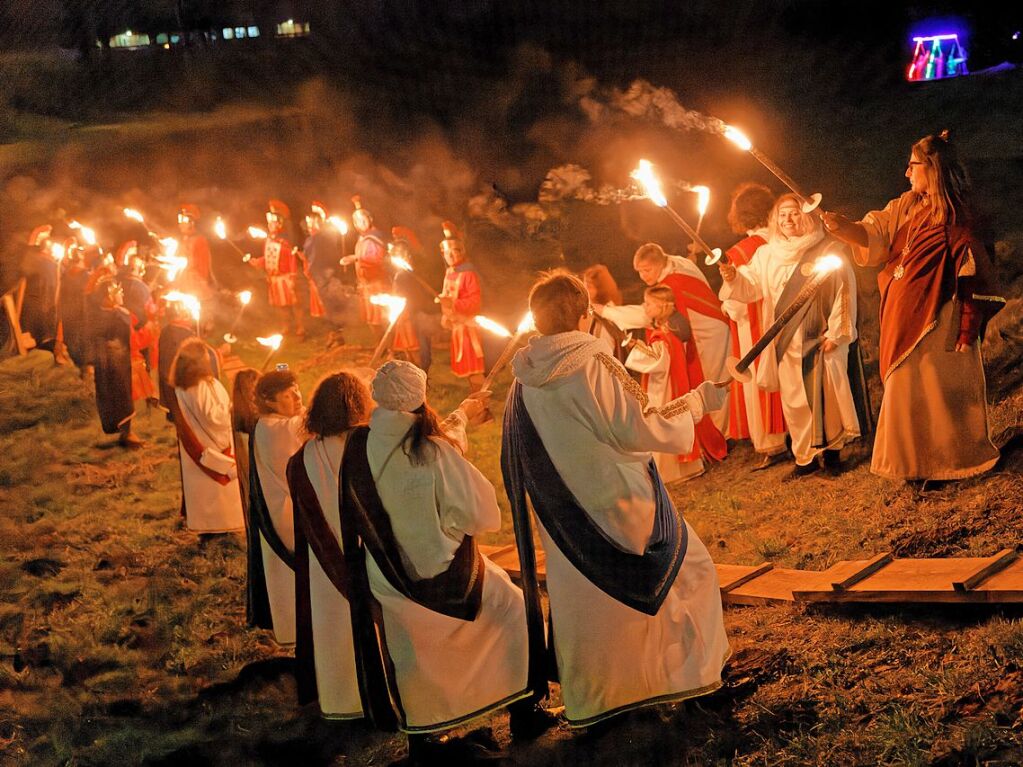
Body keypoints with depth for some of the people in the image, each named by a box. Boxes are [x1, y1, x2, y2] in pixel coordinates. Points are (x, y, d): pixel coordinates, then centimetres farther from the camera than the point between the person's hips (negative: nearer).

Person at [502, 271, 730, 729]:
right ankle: (690, 670, 24)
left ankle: (590, 700, 28)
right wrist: (697, 401, -6)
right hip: (623, 508, -5)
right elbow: (643, 429, -19)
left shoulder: (524, 382, -3)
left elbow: (517, 459, 8)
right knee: (689, 570, 16)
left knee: (581, 603, 18)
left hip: (563, 522, 5)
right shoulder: (594, 365, -22)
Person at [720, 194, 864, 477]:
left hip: (822, 339, -3)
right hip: (788, 342, 3)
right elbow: (751, 287, 3)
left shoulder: (830, 251, -2)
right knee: (795, 400, 4)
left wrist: (836, 332, -11)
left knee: (829, 394, 3)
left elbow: (844, 293, -5)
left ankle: (832, 448, 20)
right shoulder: (766, 255, 9)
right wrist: (733, 276, -19)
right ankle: (806, 457, 11)